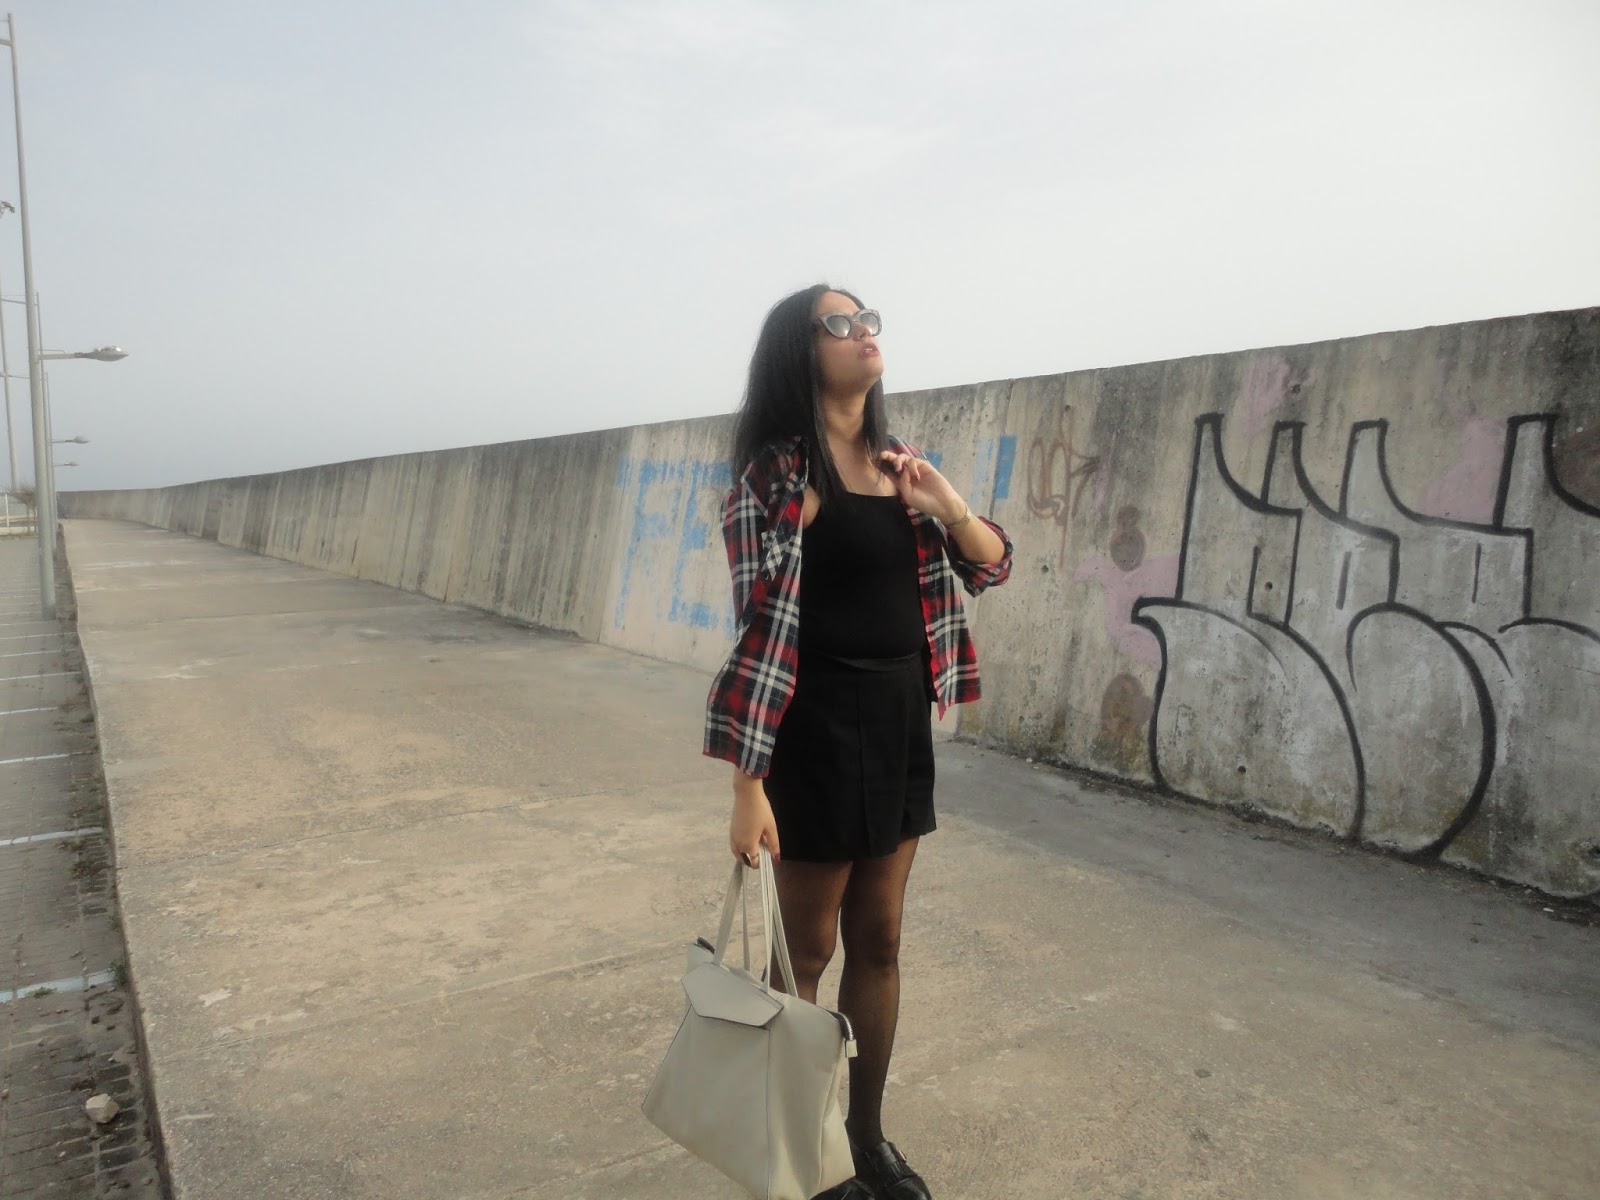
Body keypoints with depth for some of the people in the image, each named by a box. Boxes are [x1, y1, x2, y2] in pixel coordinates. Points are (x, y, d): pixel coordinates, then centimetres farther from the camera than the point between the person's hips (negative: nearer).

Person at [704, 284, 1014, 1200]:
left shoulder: (897, 462, 10)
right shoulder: (777, 472, -11)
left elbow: (992, 568, 13)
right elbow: (761, 629, -16)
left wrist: (946, 504, -8)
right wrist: (749, 786, -18)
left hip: (901, 719, 7)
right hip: (819, 725, -7)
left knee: (879, 941, 17)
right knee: (806, 950, 9)